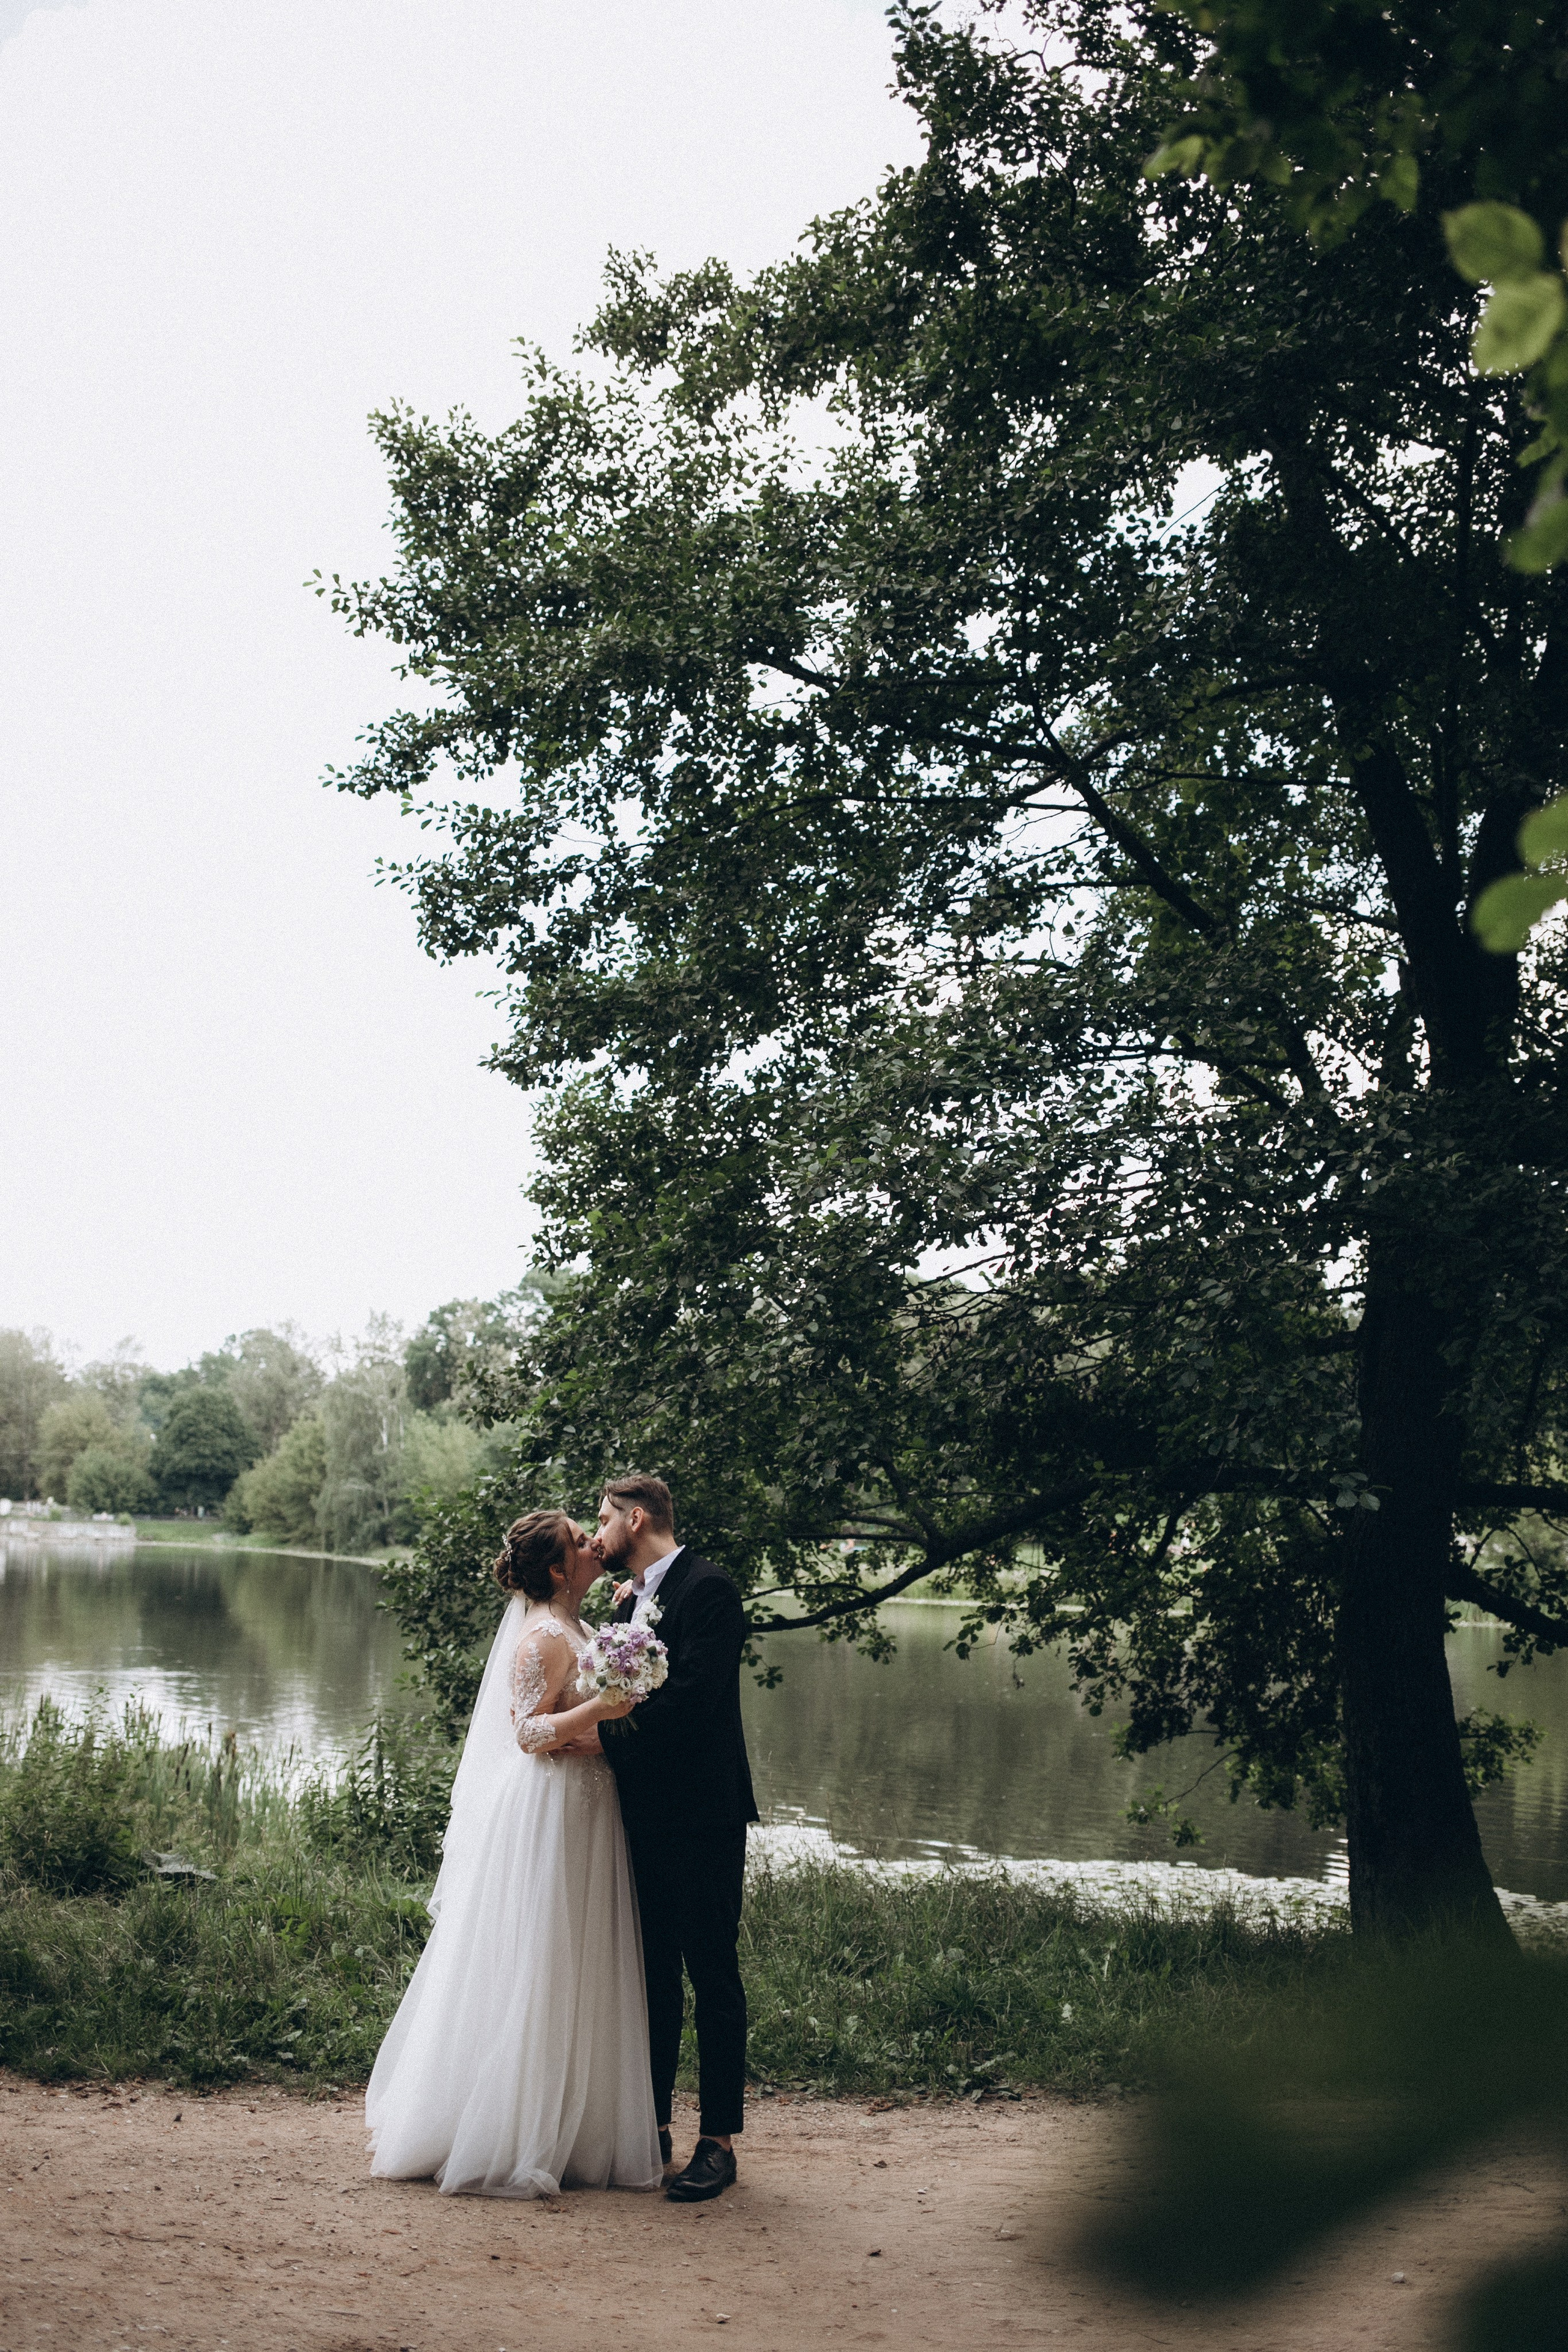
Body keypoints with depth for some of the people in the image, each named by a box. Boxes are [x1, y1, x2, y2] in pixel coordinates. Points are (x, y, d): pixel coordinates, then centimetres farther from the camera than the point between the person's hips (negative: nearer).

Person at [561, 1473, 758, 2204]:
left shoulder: (707, 1589, -11)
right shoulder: (632, 1600, 17)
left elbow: (693, 1697, -21)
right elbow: (629, 1694, 14)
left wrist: (607, 1737, -19)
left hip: (702, 1817, -9)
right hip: (645, 1815, 9)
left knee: (712, 1975, -2)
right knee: (654, 1974, 14)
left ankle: (718, 2142, 5)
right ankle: (653, 2129, 23)